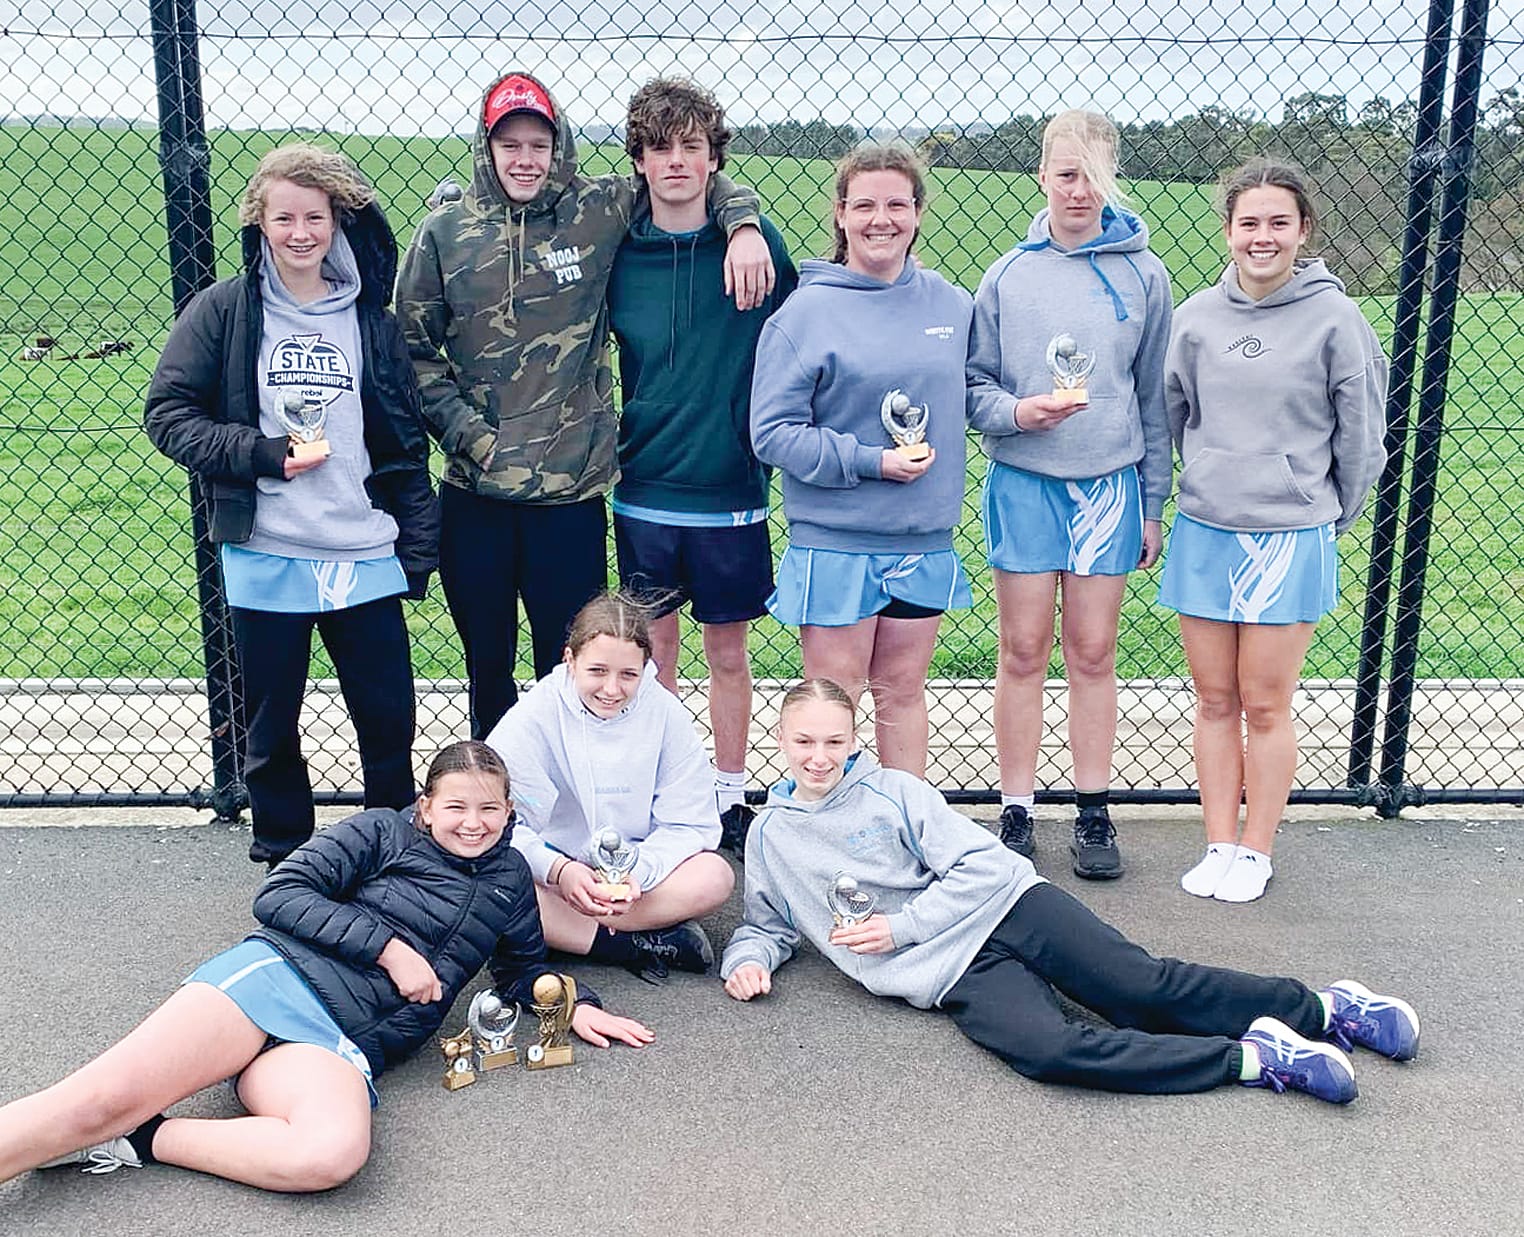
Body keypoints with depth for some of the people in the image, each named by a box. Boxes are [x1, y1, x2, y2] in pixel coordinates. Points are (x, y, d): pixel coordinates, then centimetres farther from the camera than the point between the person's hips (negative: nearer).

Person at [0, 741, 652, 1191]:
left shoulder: (508, 877, 20)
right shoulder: (383, 831, 9)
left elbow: (524, 967, 34)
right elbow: (279, 895, 0)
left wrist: (575, 1004, 14)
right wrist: (387, 945, -7)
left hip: (345, 1046, 2)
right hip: (279, 974, -1)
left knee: (333, 1153, -32)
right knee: (103, 1096, -24)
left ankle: (141, 1140, -18)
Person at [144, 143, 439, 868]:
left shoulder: (371, 321, 7)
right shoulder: (223, 310, 1)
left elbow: (407, 443, 10)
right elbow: (167, 413, -1)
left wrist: (418, 548, 5)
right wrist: (262, 454, -15)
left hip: (366, 558, 1)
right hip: (262, 558, -1)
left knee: (389, 721, 7)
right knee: (271, 727, 11)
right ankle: (284, 862, 30)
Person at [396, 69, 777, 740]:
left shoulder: (598, 211, 1)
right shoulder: (444, 231, 3)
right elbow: (414, 348, 5)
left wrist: (744, 225, -8)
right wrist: (464, 430, -7)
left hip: (572, 491, -1)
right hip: (475, 493, 1)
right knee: (487, 669, 15)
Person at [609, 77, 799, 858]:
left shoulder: (754, 242, -5)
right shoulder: (618, 252, 0)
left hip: (731, 492, -1)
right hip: (644, 492, 2)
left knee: (727, 653, 11)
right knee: (653, 652, 11)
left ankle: (731, 796, 27)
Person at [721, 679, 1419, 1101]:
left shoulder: (892, 790, 4)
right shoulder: (769, 836, 11)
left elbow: (981, 866, -1)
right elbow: (769, 923, 23)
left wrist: (899, 927, -8)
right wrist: (747, 958, 0)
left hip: (1005, 907, 0)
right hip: (953, 974, 0)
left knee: (1143, 988, -17)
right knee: (1048, 1050, -29)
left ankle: (1325, 1009, -2)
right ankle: (1251, 1058, -24)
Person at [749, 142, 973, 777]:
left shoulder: (952, 303, 6)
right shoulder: (806, 312, -8)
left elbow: (965, 394, 23)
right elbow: (772, 431, -12)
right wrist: (869, 461, -17)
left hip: (925, 540, 4)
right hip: (834, 542, -4)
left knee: (902, 692, 15)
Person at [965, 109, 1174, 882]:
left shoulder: (1142, 275, 3)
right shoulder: (1007, 276, 2)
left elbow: (1156, 397, 7)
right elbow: (973, 383, 4)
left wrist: (1152, 503, 6)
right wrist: (1014, 412, -18)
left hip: (1110, 485, 0)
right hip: (1023, 484, 0)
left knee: (1093, 653, 6)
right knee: (1024, 653, 4)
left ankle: (1094, 812, 18)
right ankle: (1016, 813, 15)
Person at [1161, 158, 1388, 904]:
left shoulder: (1334, 318, -7)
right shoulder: (1197, 316, 2)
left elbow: (1361, 435, 1)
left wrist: (1327, 518, 7)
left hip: (1292, 541, -3)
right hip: (1203, 534, 3)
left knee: (1264, 706, 3)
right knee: (1214, 700, 9)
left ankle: (1256, 852, 17)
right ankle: (1220, 846, 20)